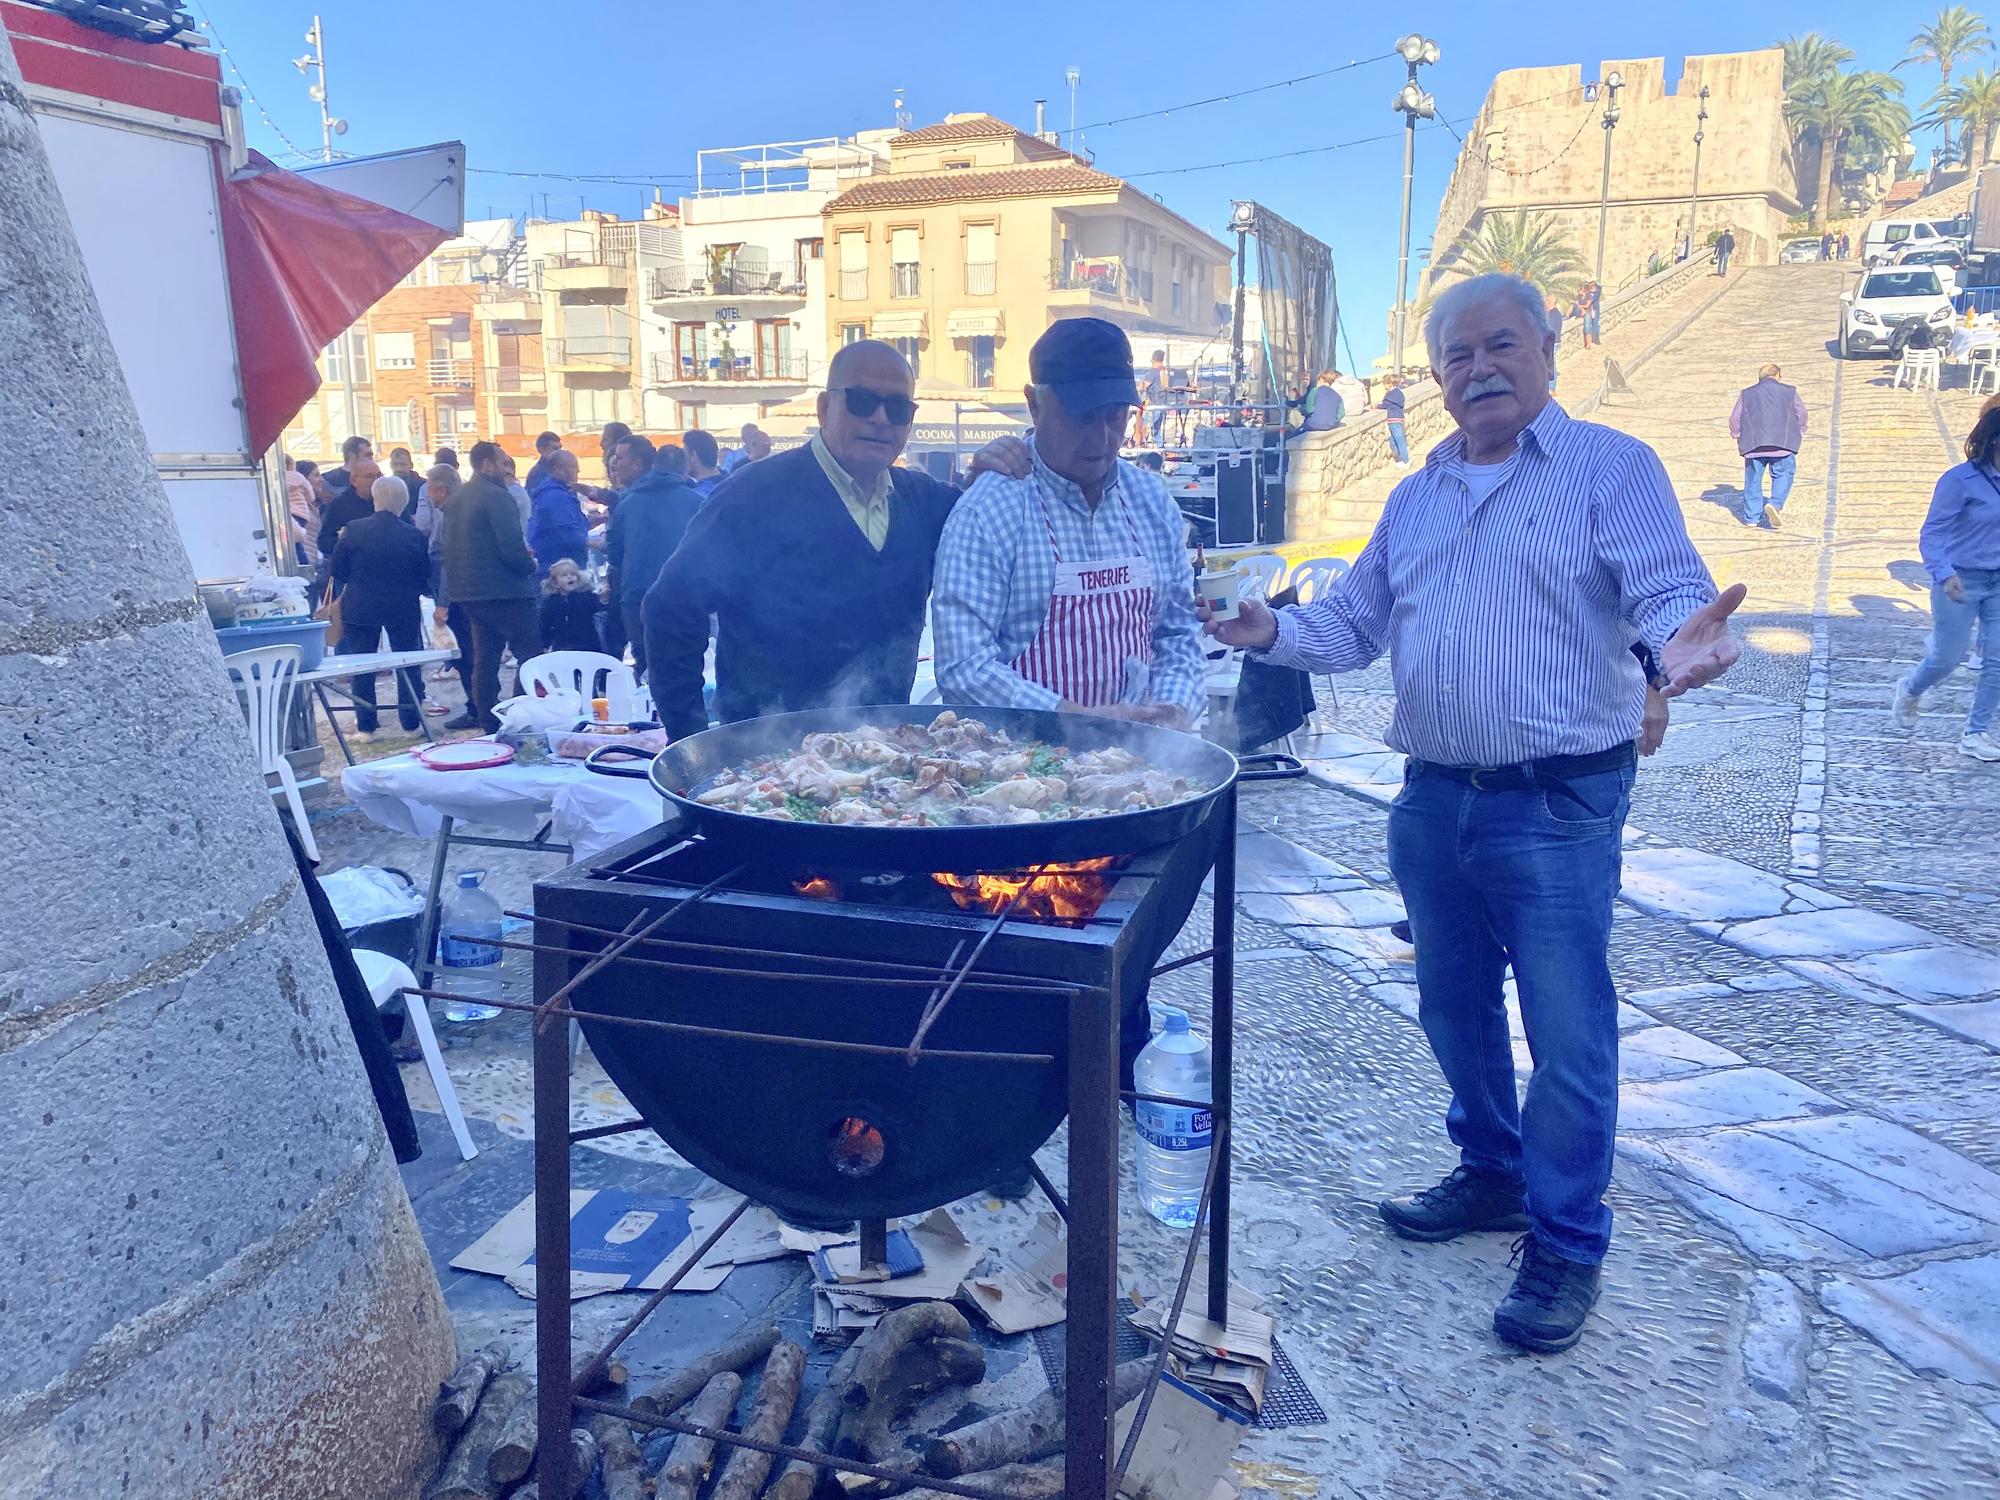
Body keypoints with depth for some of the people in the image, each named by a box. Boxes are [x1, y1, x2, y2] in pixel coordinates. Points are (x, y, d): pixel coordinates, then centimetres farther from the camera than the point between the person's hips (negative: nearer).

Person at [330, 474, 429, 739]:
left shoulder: (354, 531, -10)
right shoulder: (414, 536, -9)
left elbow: (337, 571, -4)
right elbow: (424, 577, 1)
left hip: (359, 608, 0)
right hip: (403, 609, 0)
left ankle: (365, 726, 11)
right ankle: (410, 723, 14)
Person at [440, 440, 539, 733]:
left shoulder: (456, 500, 13)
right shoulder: (497, 497, -14)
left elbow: (451, 548, 19)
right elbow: (512, 548, -23)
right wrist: (530, 564, -2)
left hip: (470, 591, 9)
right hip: (505, 591, -9)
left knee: (485, 657, 12)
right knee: (529, 654, -3)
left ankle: (488, 722, 15)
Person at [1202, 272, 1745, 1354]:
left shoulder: (1611, 468, -4)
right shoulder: (1416, 498, 15)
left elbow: (1669, 592, -16)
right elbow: (1356, 621, 15)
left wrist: (1685, 641, -38)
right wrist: (1275, 633, -4)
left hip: (1558, 807, -6)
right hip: (1433, 803, 6)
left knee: (1566, 1030, 1)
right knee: (1453, 1007, 18)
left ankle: (1565, 1241, 18)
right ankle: (1493, 1173, 39)